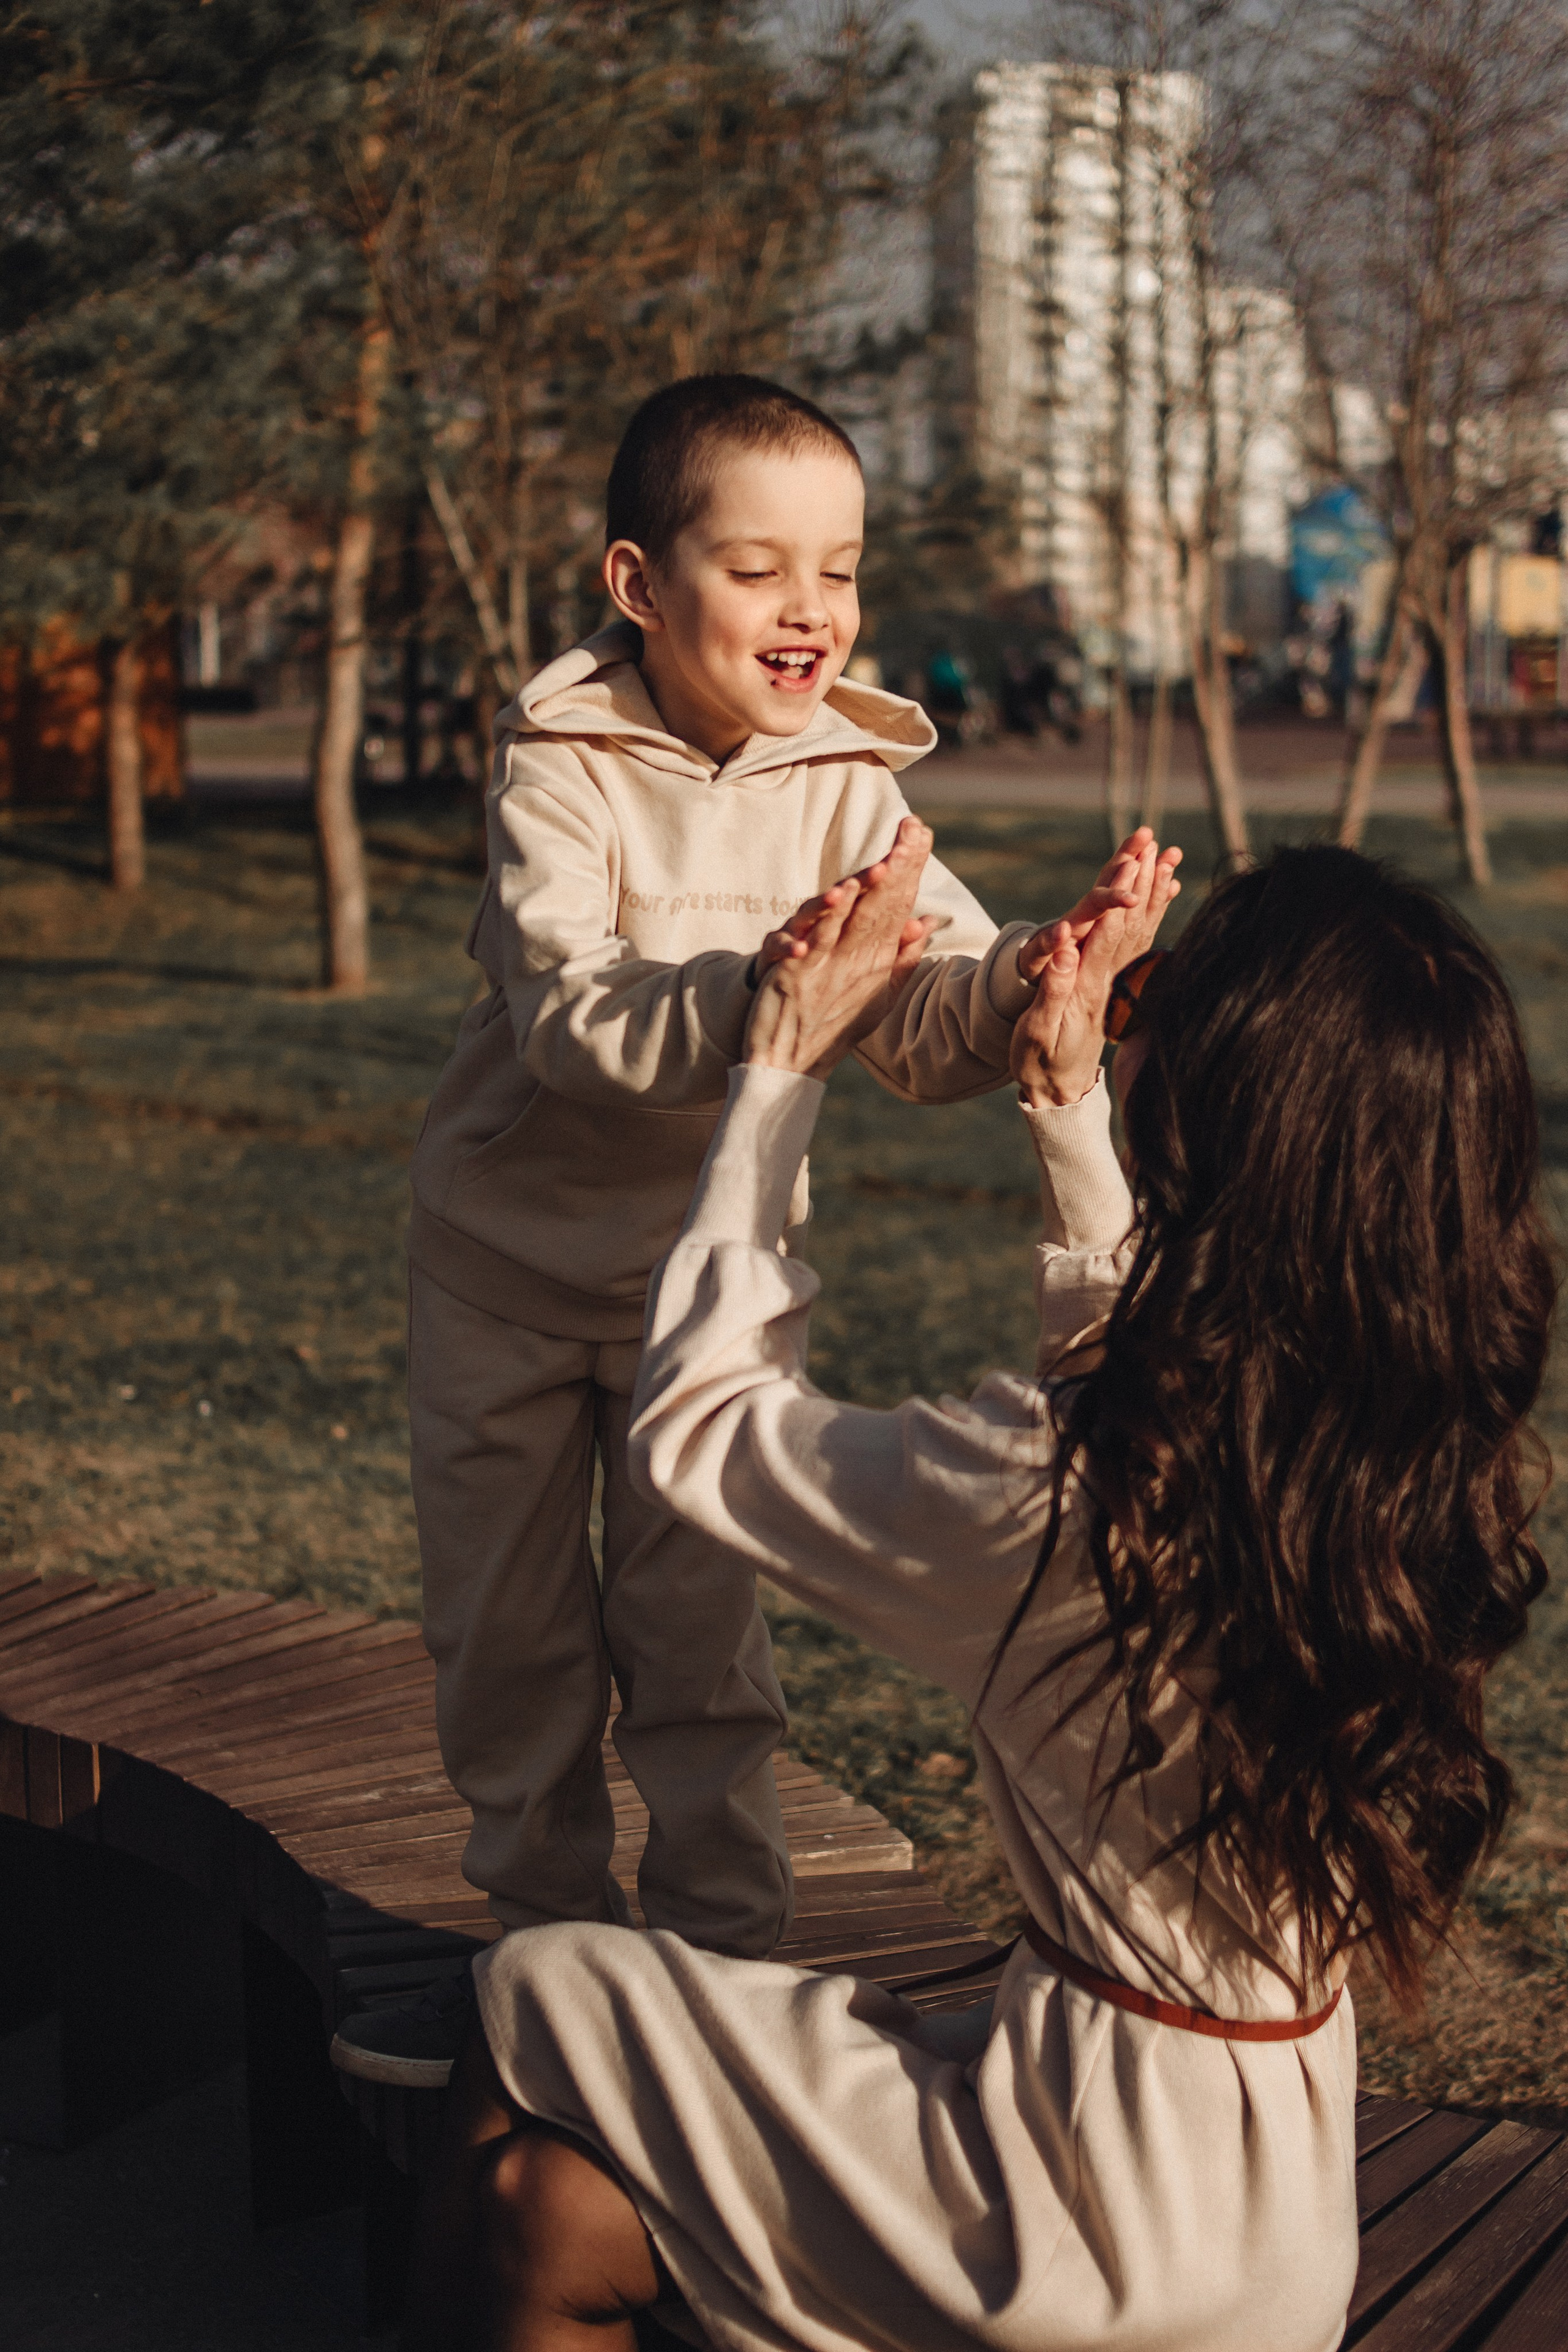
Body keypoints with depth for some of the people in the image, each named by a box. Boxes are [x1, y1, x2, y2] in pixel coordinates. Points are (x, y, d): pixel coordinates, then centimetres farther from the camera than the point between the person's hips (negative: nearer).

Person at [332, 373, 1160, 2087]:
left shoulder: (846, 781, -11)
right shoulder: (559, 767, -18)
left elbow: (934, 1032, -21)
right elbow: (575, 1024, -31)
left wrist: (1043, 975, -43)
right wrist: (756, 995, -49)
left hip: (707, 1263, 0)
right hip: (508, 1255, 0)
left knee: (699, 1626, 3)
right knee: (506, 1626, 12)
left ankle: (721, 1954, 19)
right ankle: (543, 1934, 31)